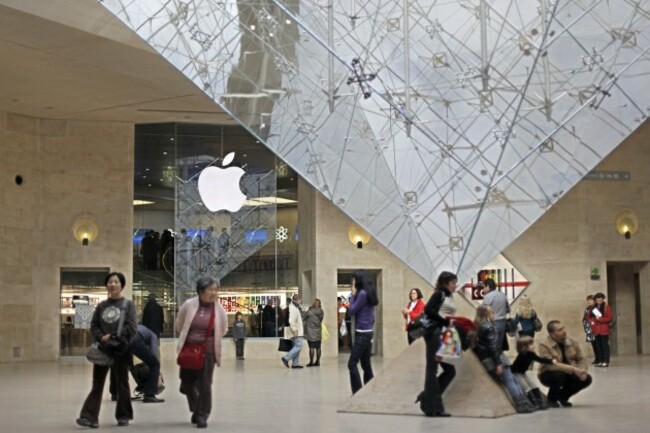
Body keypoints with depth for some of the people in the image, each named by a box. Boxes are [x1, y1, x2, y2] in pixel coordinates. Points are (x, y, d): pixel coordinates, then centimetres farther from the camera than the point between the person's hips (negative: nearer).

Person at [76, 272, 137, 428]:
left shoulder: (128, 305, -1)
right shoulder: (102, 306, 9)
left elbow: (132, 327, -10)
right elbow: (93, 325, 7)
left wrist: (113, 336, -15)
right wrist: (101, 338, -12)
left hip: (121, 350, -3)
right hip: (102, 349, 3)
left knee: (122, 384, 8)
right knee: (97, 384, -2)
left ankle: (123, 416, 20)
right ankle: (90, 417, -7)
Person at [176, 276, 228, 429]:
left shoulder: (219, 309, -6)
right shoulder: (189, 305, -7)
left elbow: (223, 330, 11)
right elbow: (179, 326, 9)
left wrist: (212, 339, 8)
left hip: (208, 352, -1)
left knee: (204, 385, -3)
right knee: (186, 385, 11)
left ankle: (202, 415, 10)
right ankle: (196, 409, 36)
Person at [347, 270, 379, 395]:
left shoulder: (362, 293, -15)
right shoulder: (367, 293, 13)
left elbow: (352, 311, -12)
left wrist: (353, 294, -5)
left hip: (362, 333, -10)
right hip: (367, 332, 10)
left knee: (352, 364, -10)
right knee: (366, 365, 12)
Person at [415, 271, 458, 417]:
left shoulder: (450, 296, 19)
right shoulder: (439, 294, -5)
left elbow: (448, 317, 16)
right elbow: (428, 310, -19)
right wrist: (445, 321, -17)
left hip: (444, 335, 9)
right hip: (435, 333, -9)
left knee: (450, 370, 7)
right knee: (432, 370, -3)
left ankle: (427, 397, 14)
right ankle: (432, 407, 0)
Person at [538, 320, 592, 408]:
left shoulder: (573, 343, -2)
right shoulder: (544, 345, -21)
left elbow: (581, 359, 1)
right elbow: (550, 365, -32)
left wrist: (582, 370, -24)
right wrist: (573, 369, -38)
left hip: (568, 374, 6)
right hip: (549, 375, -6)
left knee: (586, 379, -16)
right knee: (558, 375, -37)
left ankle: (562, 396, 9)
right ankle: (552, 399, -5)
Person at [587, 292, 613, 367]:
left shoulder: (606, 307, -4)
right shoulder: (594, 308, 14)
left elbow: (610, 318, -11)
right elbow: (588, 316, 22)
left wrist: (600, 319, -17)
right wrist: (591, 321, 3)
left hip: (604, 330, -6)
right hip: (596, 330, 6)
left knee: (605, 345, -6)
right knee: (598, 346, 7)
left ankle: (606, 362, -7)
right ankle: (600, 361, 12)